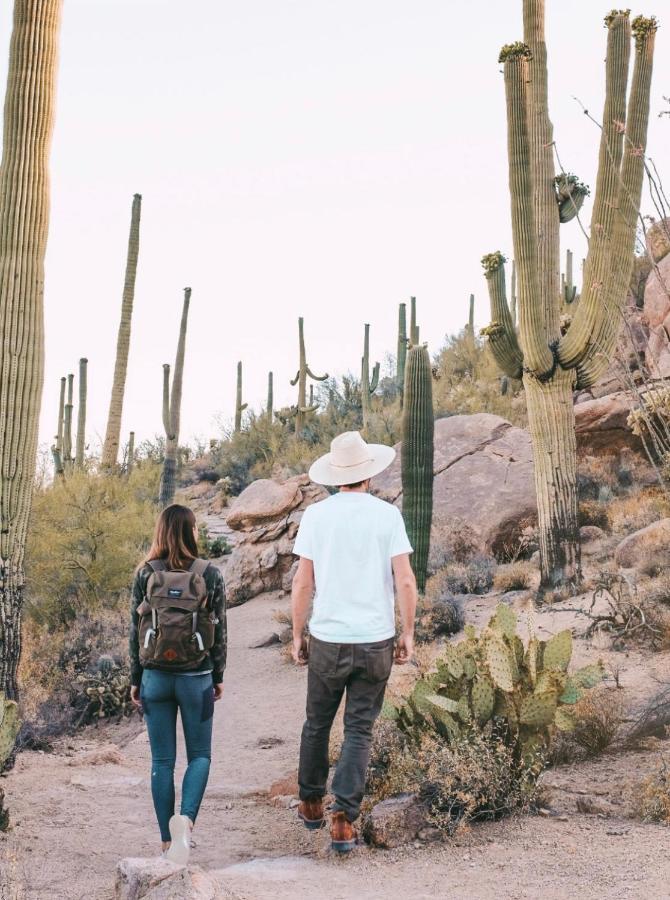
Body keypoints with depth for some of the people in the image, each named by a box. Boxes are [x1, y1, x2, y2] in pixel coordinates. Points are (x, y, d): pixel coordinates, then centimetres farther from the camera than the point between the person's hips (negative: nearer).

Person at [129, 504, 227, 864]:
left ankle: (168, 842, 14)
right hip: (196, 678, -1)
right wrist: (218, 677, 9)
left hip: (156, 678, 1)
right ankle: (185, 819, -14)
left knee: (162, 761, 10)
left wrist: (135, 680, 9)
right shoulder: (209, 574, -7)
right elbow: (219, 631, -2)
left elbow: (136, 631, 0)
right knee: (200, 754, 11)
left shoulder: (145, 574, -4)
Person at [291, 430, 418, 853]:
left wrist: (297, 636, 8)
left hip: (327, 639, 1)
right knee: (360, 731, 6)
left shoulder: (316, 516, -2)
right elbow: (406, 581, -8)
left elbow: (302, 583, -2)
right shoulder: (387, 515, -4)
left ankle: (312, 803, 33)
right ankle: (344, 818, -2)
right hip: (376, 640, -1)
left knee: (317, 724, 18)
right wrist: (408, 634, 3)